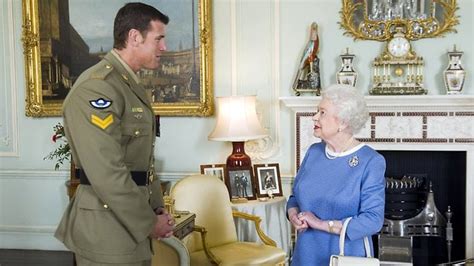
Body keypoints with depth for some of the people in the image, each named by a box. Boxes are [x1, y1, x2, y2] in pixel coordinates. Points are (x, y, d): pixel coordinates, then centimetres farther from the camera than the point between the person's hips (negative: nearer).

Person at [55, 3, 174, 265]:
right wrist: (148, 223, -16)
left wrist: (156, 208, 6)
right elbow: (106, 173, -24)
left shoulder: (132, 86, 13)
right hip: (107, 230, -9)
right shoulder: (96, 87, -19)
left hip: (131, 223, 9)